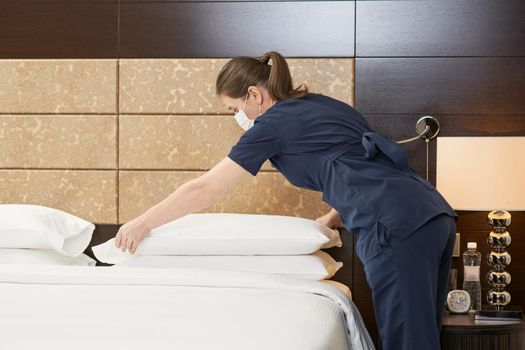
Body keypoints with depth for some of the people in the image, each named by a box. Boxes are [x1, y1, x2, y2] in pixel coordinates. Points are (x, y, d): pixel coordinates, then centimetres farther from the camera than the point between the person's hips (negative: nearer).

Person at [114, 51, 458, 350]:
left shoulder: (275, 122, 2)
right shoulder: (323, 103, 25)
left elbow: (205, 190, 6)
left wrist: (143, 223, 14)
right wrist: (334, 217, 31)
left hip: (398, 227, -9)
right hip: (436, 214, 9)